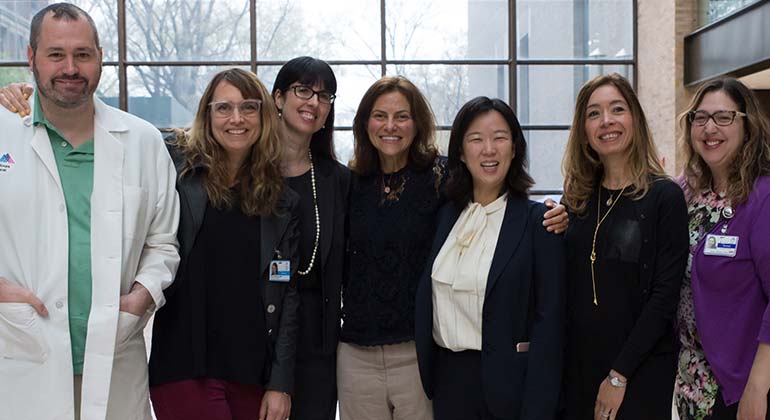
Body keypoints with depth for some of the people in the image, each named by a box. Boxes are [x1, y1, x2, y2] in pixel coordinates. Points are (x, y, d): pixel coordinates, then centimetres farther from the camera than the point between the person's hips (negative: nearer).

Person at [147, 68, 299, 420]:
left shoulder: (282, 202, 9)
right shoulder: (175, 170, 0)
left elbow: (287, 296, 7)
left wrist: (281, 384, 3)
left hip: (252, 372, 3)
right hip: (186, 367, -3)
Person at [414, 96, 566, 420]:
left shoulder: (537, 220, -8)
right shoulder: (445, 214, 5)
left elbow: (549, 320, -11)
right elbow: (427, 302, 11)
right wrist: (428, 379, 5)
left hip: (509, 381, -4)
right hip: (447, 377, 4)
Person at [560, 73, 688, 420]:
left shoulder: (664, 196, -8)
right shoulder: (577, 197, 6)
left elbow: (665, 297, -13)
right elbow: (569, 289, 10)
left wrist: (619, 376, -14)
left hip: (640, 371, -4)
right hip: (577, 365, 4)